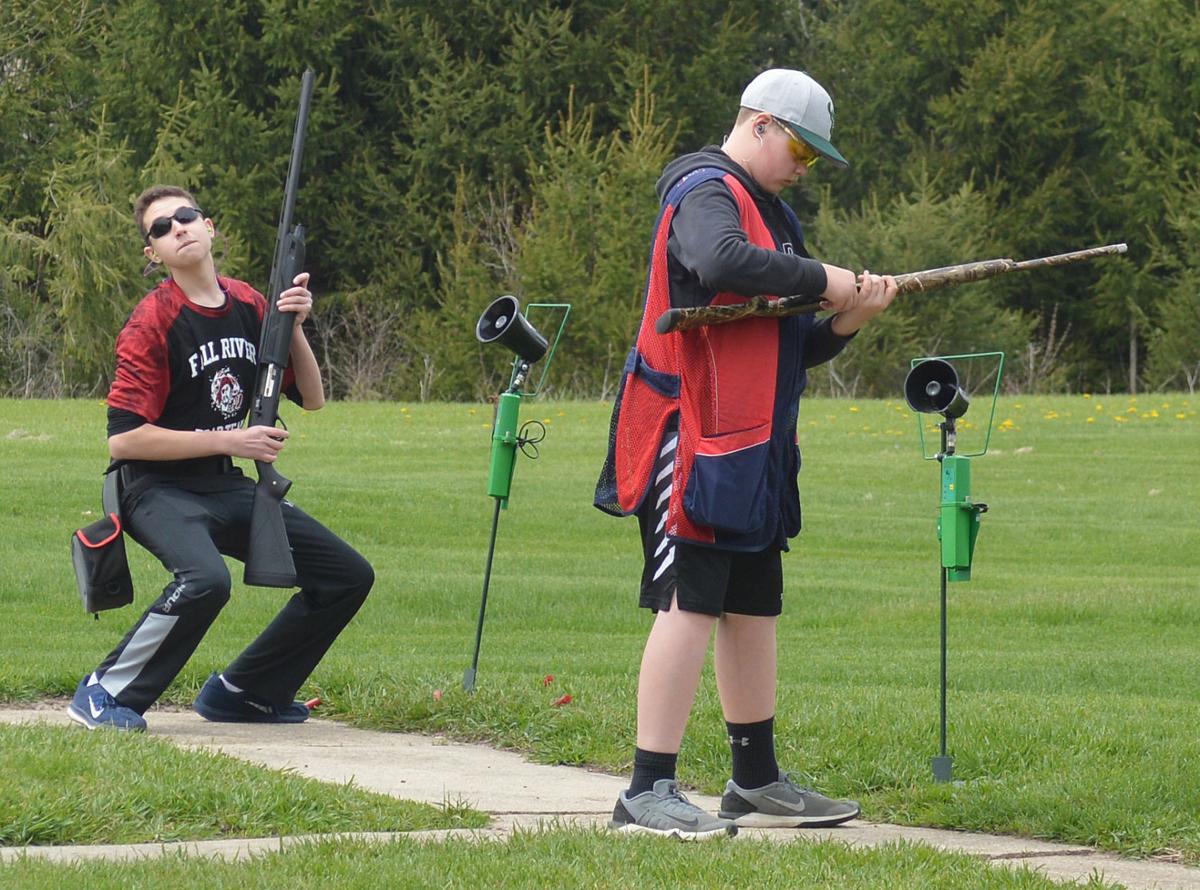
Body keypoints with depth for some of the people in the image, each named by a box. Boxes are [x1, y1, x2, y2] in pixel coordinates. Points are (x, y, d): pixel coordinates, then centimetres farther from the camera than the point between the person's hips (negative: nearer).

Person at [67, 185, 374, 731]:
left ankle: (242, 693, 15)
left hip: (228, 488, 7)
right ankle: (106, 694, -19)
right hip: (160, 489, -7)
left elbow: (310, 398, 10)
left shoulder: (248, 306, 6)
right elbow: (123, 439, -19)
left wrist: (293, 328, -8)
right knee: (206, 580, -36)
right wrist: (229, 441, -19)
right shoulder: (152, 322, -14)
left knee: (348, 575, 3)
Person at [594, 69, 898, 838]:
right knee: (691, 603, -13)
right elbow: (720, 261, -33)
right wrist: (820, 278, -22)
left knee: (754, 607, 14)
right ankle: (649, 792, -14)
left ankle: (757, 781, 23)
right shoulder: (708, 192, -8)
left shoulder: (774, 214, 21)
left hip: (756, 449, 10)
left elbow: (798, 348, 21)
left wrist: (848, 319, 1)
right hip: (696, 441, -10)